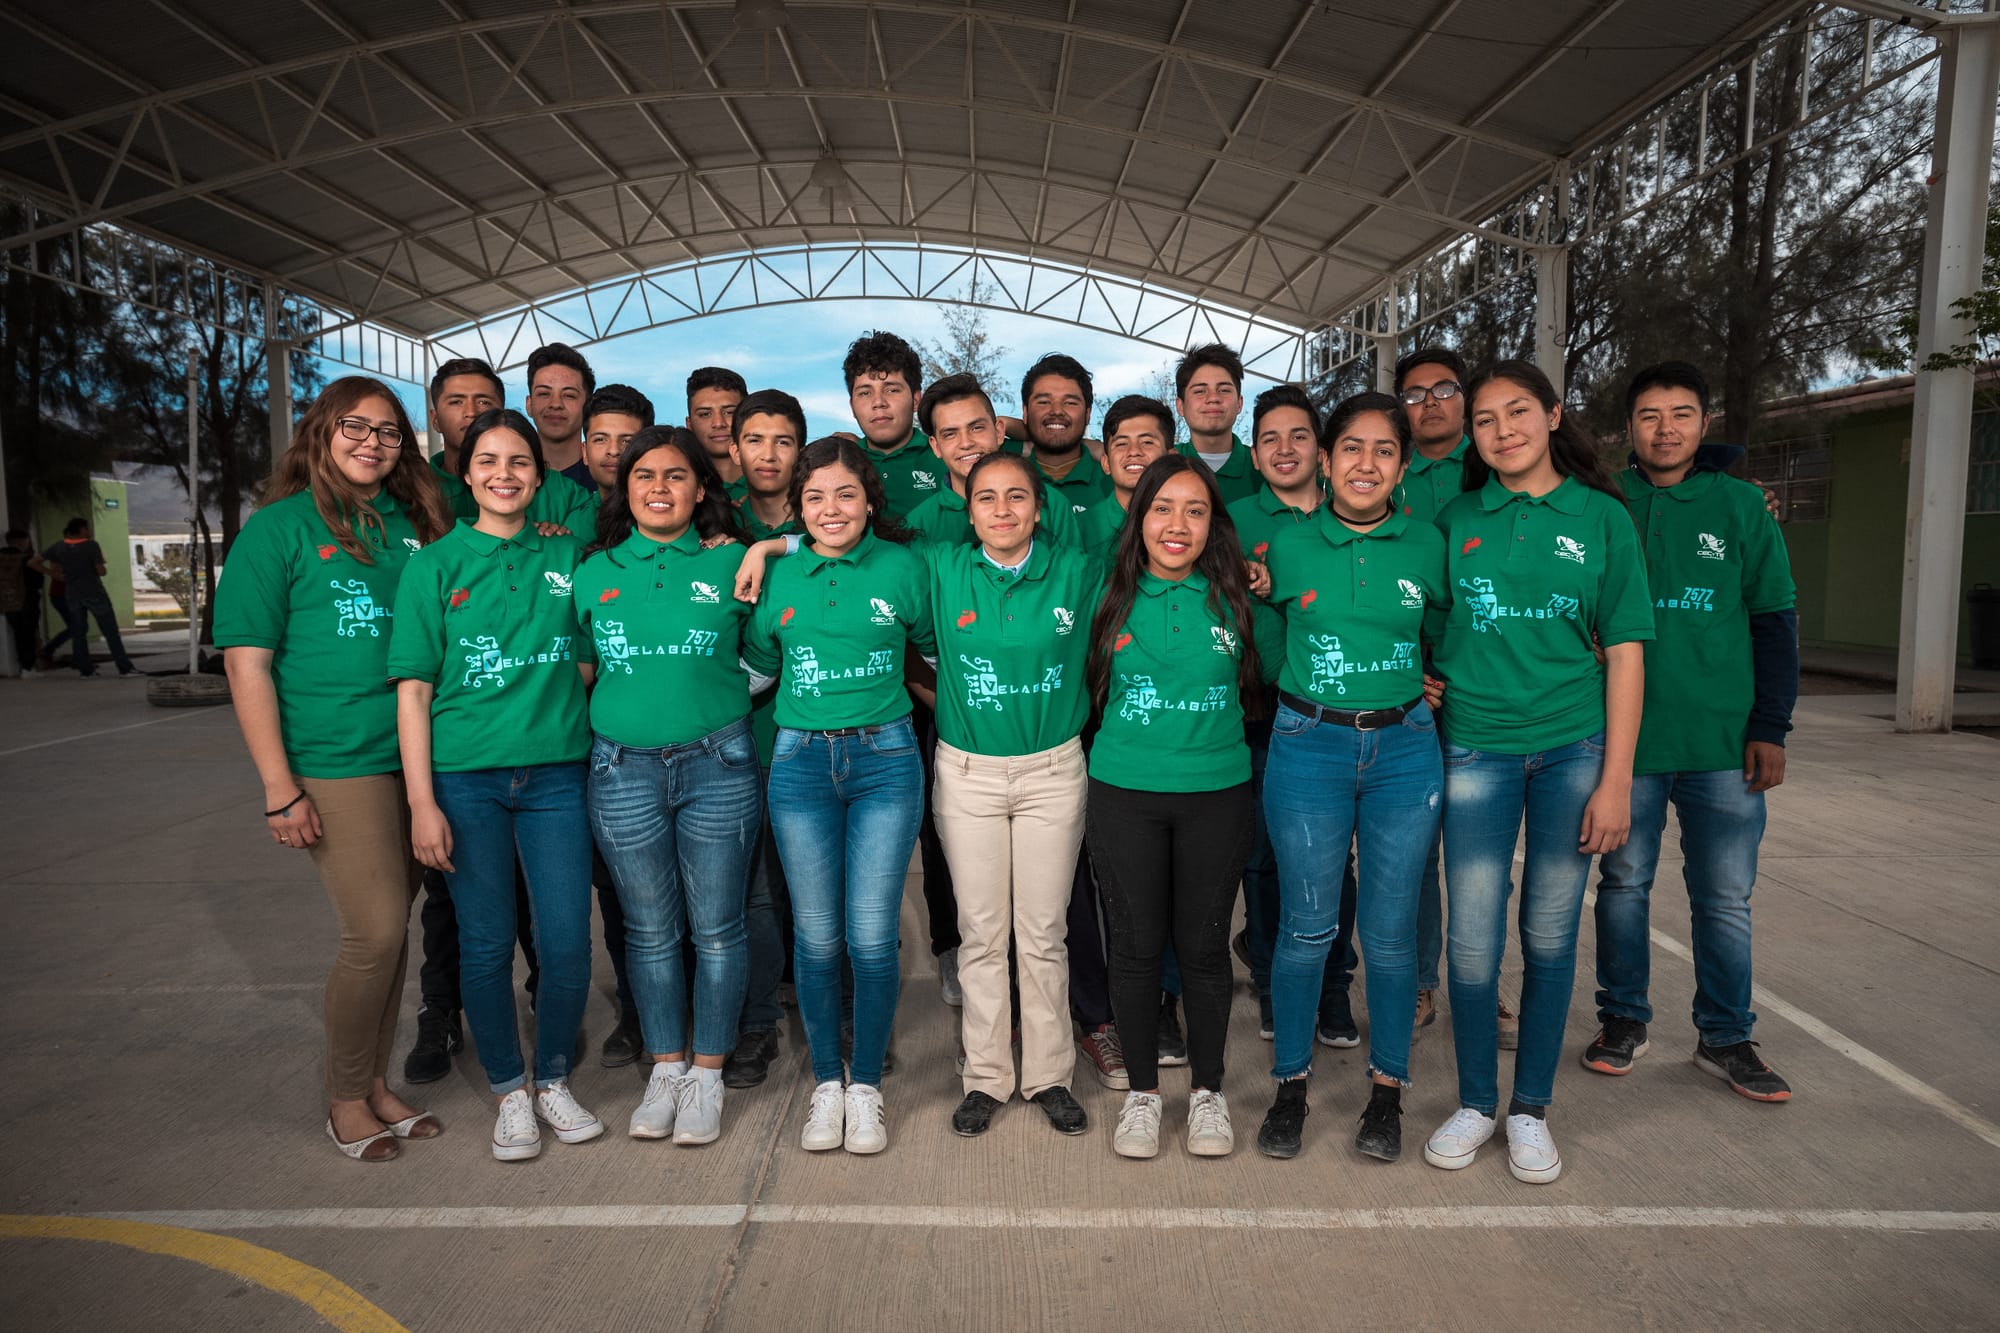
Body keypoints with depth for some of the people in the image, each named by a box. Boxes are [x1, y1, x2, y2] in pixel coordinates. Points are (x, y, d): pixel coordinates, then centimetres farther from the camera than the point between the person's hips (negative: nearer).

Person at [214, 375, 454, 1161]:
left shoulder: (413, 524, 10)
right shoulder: (281, 527, -3)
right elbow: (246, 661, -6)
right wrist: (279, 787, -11)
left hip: (417, 757, 4)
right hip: (336, 765, -4)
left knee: (389, 930, 12)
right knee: (376, 933, -5)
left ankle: (376, 1082, 28)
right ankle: (345, 1100, 17)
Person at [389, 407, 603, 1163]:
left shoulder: (566, 558, 8)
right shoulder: (435, 564, 3)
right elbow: (413, 690, -1)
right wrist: (422, 802, -7)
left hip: (556, 774, 1)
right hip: (465, 779, -1)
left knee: (567, 943, 1)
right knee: (485, 944, 6)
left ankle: (554, 1080, 24)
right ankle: (509, 1092, 25)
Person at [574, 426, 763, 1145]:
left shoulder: (732, 563, 2)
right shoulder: (594, 571, 8)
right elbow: (580, 667, 16)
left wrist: (708, 698, -4)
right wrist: (635, 701, 4)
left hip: (718, 765, -2)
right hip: (623, 769, 2)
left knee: (716, 926, 5)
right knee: (650, 929, 11)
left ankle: (707, 1074, 22)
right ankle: (665, 1066, 28)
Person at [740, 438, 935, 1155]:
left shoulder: (901, 566, 0)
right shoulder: (778, 573, 6)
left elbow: (935, 643, 14)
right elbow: (757, 662, 18)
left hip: (885, 760, -1)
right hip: (800, 762, 2)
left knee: (871, 936, -1)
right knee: (817, 937, 6)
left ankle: (866, 1087, 19)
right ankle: (827, 1083, 25)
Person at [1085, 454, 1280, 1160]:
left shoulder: (1239, 600, -1)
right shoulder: (1111, 598, 0)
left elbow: (1273, 671, 12)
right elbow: (1083, 687, 12)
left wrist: (1215, 720, 2)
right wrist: (1135, 731, 5)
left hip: (1216, 794, 0)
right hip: (1123, 793, 0)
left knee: (1204, 944, 9)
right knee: (1136, 944, 7)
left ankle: (1208, 1091, 28)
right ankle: (1141, 1091, 26)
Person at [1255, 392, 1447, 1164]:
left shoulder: (1427, 546, 3)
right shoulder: (1288, 546, 0)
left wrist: (1420, 684, 9)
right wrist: (1304, 685, 5)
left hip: (1405, 748, 1)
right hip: (1308, 747, -1)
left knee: (1390, 929, 6)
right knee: (1307, 925, 3)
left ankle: (1386, 1091, 23)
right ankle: (1291, 1084, 20)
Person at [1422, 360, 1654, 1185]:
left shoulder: (1601, 518, 3)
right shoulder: (1455, 520, 6)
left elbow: (1624, 652, 1)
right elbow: (1426, 633, 10)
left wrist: (1615, 778, -4)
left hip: (1573, 748, 0)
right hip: (1475, 746, 0)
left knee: (1550, 934, 7)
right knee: (1473, 940, 2)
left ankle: (1531, 1109, 24)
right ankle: (1475, 1103, 21)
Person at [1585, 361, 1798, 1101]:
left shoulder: (1740, 505, 3)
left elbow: (1775, 621, 5)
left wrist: (1771, 727, -1)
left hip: (1723, 741, 1)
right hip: (1625, 737, -1)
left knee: (1725, 898, 9)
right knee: (1625, 883, 11)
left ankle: (1725, 1037, 24)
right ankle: (1623, 1019, 26)